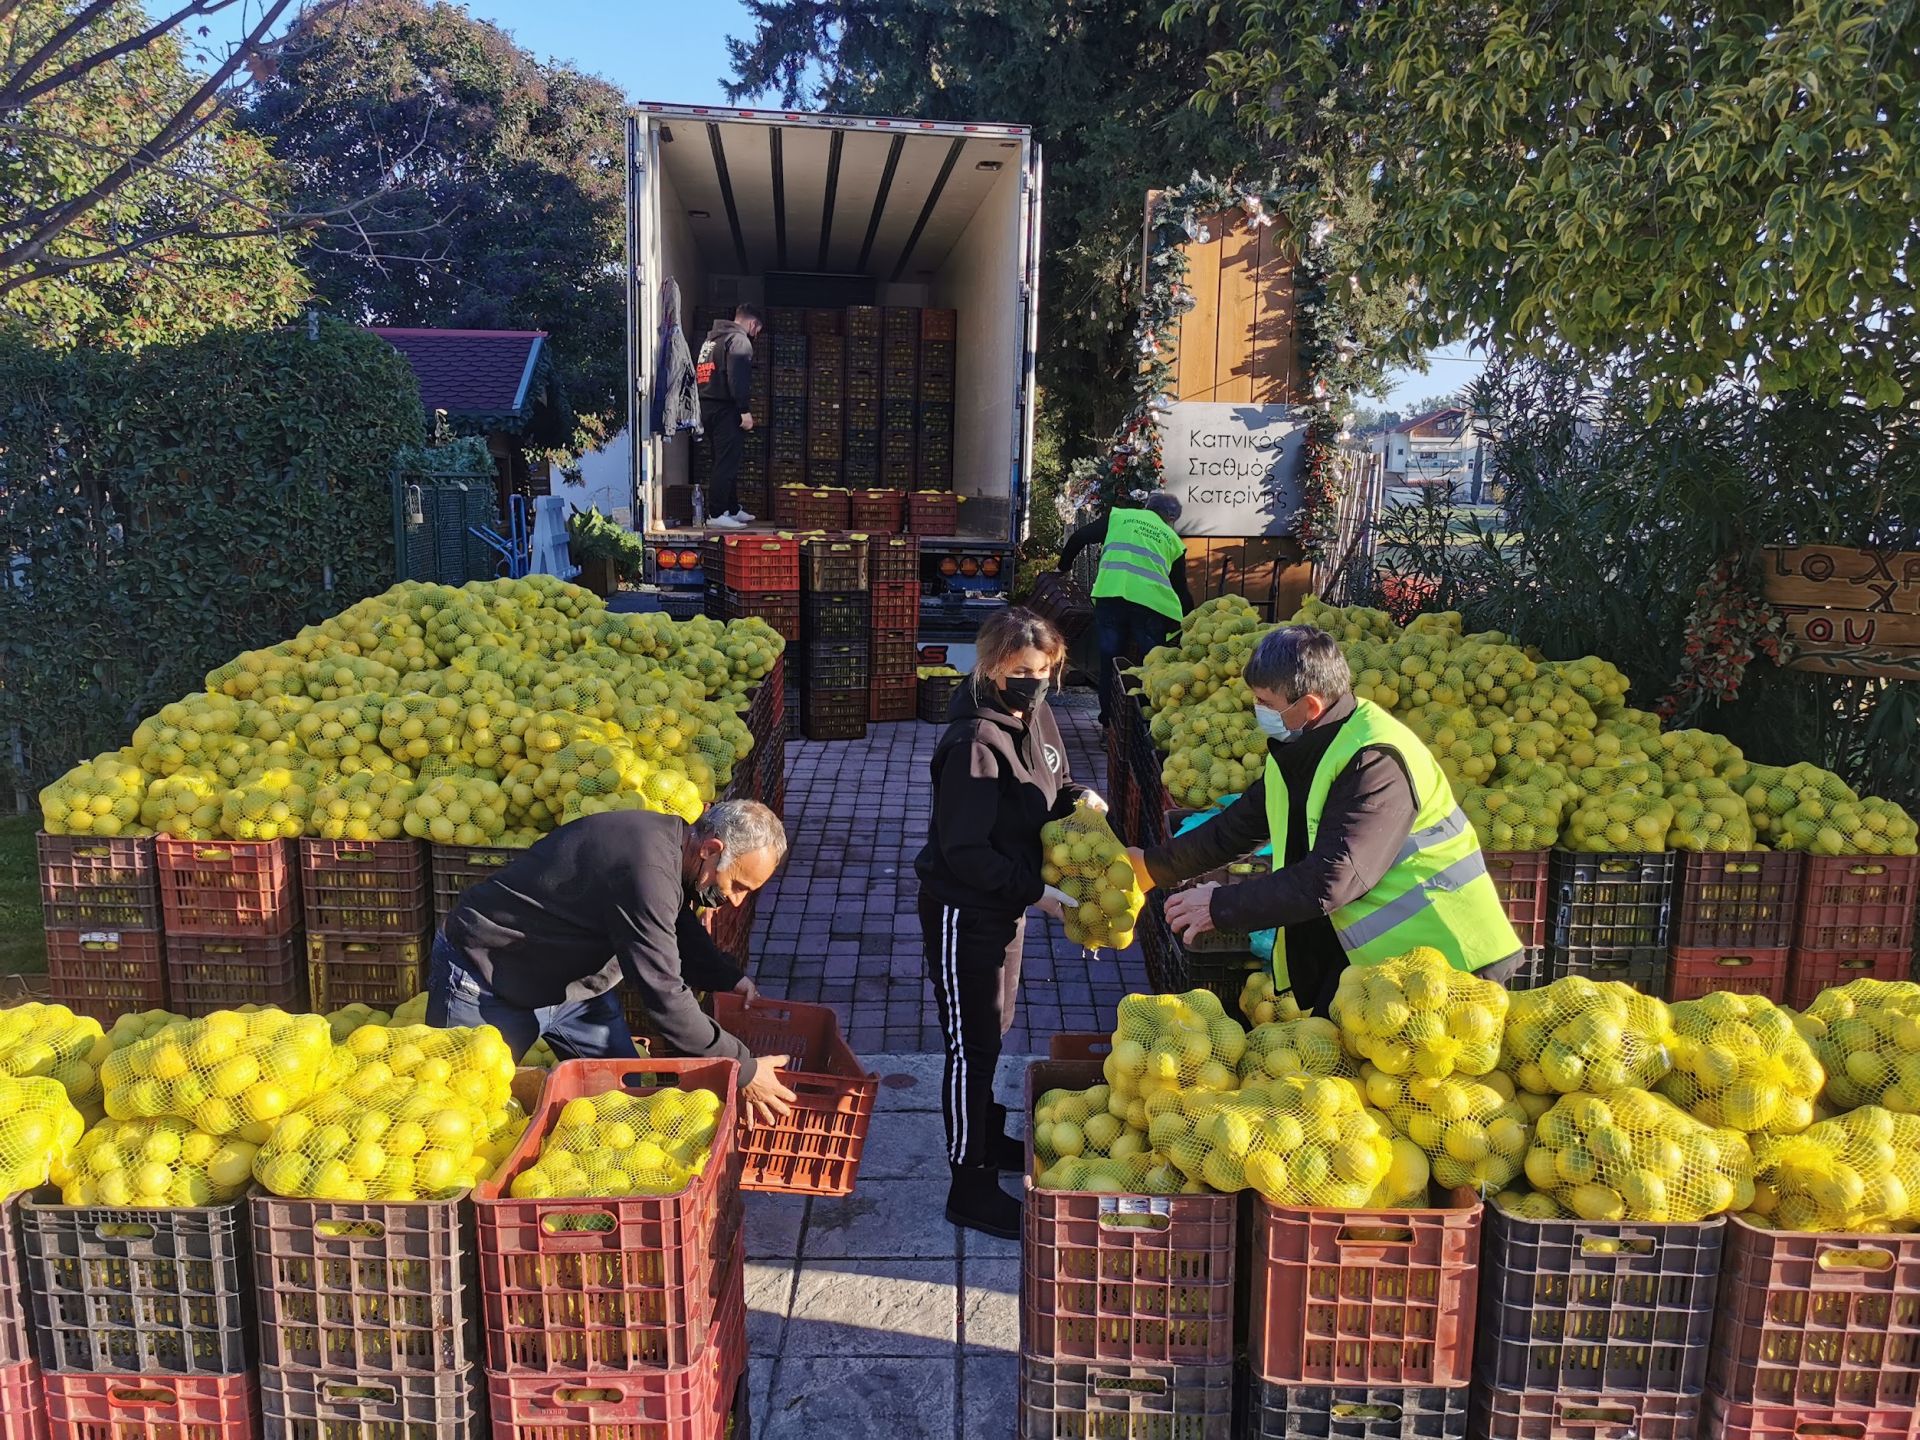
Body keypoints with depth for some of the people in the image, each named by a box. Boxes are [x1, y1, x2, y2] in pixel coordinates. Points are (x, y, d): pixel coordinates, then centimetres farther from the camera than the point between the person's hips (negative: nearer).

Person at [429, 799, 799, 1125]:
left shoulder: (670, 841, -7)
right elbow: (664, 996, -35)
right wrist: (741, 1070, -27)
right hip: (486, 983, -9)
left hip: (574, 981, 9)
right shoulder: (646, 870, -36)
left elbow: (680, 931, 13)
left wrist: (733, 982, -1)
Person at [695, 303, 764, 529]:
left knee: (727, 461, 17)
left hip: (706, 406, 10)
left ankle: (733, 509, 25)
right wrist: (745, 410, -20)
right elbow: (738, 379, -20)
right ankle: (716, 514, -8)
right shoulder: (739, 340, -8)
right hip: (725, 409, -10)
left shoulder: (710, 338, 22)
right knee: (726, 463, -7)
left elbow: (697, 374, 21)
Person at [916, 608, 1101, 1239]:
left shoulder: (1036, 718, -1)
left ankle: (987, 1137, 45)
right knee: (972, 1044, 3)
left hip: (1006, 901, 9)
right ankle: (970, 1186, 17)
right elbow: (965, 851, -26)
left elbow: (1051, 785, 16)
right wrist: (1037, 892, -28)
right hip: (963, 910, -8)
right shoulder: (975, 743, -27)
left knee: (992, 1030, 24)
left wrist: (1078, 797, -6)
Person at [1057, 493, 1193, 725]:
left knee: (1109, 662, 11)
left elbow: (1079, 538, 17)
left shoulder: (1118, 517, 20)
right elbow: (1181, 588, 23)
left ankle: (1110, 720, 14)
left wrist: (1064, 567, 34)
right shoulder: (1173, 539, 23)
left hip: (1110, 596, 0)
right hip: (1153, 602, 0)